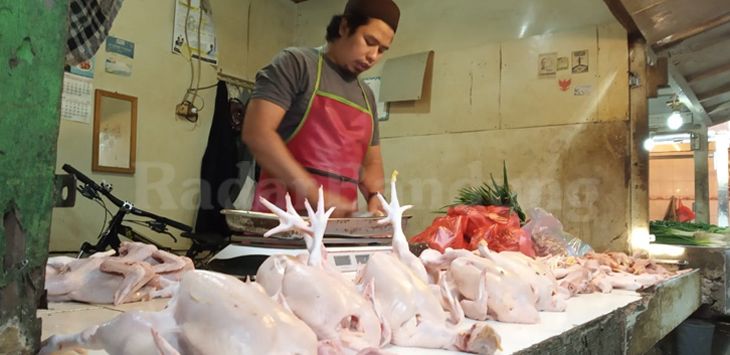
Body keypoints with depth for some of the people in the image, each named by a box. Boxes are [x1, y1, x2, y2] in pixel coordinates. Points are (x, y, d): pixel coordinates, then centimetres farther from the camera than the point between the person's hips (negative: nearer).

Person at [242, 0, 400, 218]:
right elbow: (256, 132, -13)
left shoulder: (367, 97, 18)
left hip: (339, 220, 6)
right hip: (283, 214, -6)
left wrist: (375, 196, 1)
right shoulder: (297, 63, -2)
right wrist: (314, 194, -20)